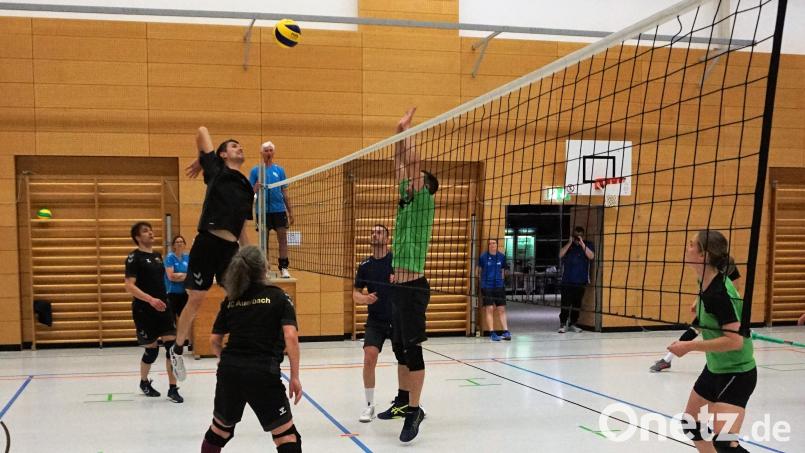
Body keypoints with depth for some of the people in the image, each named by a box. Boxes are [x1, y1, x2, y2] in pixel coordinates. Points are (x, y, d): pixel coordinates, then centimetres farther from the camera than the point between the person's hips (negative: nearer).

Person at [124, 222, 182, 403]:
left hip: (163, 308, 6)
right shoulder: (134, 257, -9)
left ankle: (173, 389, 2)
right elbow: (129, 286, -18)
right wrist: (150, 300, -28)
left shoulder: (157, 255, 12)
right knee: (152, 350, 4)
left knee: (172, 346, -5)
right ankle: (144, 382, 31)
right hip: (144, 310, -6)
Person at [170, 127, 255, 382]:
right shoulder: (216, 170, 4)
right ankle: (177, 350, 21)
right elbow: (202, 131, 6)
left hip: (231, 248, 5)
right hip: (207, 243, -5)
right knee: (195, 300, 2)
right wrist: (199, 162, 16)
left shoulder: (247, 188, 18)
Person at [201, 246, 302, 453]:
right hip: (263, 373, -5)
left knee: (219, 429, 26)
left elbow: (214, 340, 11)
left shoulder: (230, 300, 10)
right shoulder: (278, 296, 0)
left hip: (229, 371, 5)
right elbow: (290, 337, -10)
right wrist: (295, 377, -5)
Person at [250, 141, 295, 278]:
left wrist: (290, 212, 7)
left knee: (283, 238, -4)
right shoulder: (255, 171, 5)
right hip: (262, 210, -1)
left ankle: (283, 268, -1)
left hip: (279, 209, 1)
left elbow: (285, 193, 11)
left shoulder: (279, 170, 10)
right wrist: (256, 187, -20)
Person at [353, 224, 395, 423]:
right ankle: (370, 405, 0)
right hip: (375, 321, 1)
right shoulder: (365, 265, 2)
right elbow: (356, 293, 8)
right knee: (369, 358, -13)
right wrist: (364, 298, -14)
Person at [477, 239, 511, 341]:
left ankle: (506, 332, 6)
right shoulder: (483, 257, -6)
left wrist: (501, 280, 11)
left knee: (501, 309, 4)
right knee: (489, 309, -4)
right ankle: (492, 333, -1)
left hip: (499, 286, 3)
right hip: (487, 287, -3)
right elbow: (479, 270, 6)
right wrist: (484, 280, 8)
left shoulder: (501, 257, 3)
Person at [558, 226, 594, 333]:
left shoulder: (587, 245, 8)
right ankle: (563, 324, -3)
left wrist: (582, 243, -15)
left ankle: (572, 324, 13)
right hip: (567, 280, 0)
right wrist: (570, 242, -10)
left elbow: (591, 256, -10)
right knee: (565, 303, -6)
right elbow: (560, 255, -4)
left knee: (577, 303, 5)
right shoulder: (568, 245, 11)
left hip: (581, 281, 0)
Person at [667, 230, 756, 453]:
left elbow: (735, 340, -31)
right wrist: (701, 304, 16)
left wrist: (689, 346, -28)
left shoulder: (718, 293, -28)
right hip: (715, 369, 10)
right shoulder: (707, 282, -2)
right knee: (691, 426, 20)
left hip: (737, 373, -10)